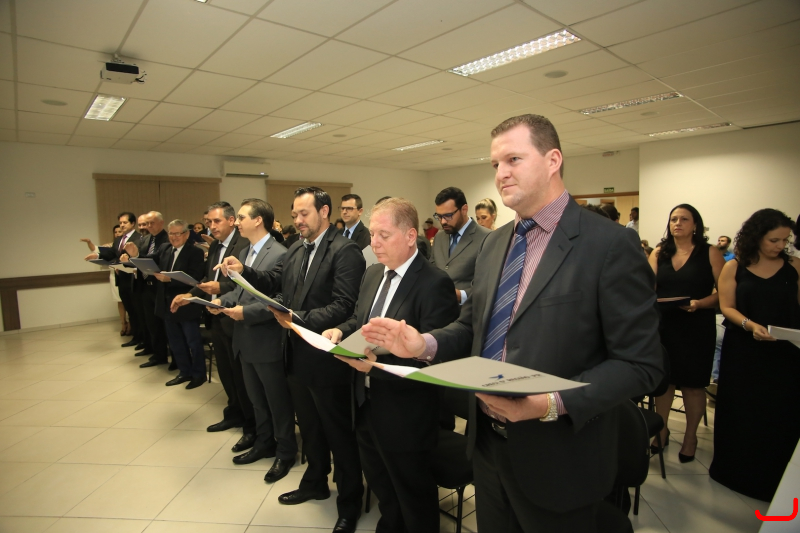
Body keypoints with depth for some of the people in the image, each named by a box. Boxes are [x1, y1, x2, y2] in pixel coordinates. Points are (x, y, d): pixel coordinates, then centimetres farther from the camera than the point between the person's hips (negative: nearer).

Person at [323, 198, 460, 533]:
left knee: (414, 499, 18)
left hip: (404, 415, -7)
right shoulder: (373, 274, 3)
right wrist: (340, 331, -7)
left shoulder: (434, 283, -23)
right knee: (380, 485, 29)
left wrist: (375, 365, -32)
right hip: (367, 403, 8)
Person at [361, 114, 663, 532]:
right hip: (487, 445, 6)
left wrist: (553, 404, -27)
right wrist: (425, 344, -9)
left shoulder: (611, 245, -16)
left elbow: (640, 364, -15)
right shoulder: (494, 243, 5)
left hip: (555, 457, -5)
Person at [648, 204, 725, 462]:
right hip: (663, 325, 3)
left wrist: (699, 303, -22)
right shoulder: (658, 253, 7)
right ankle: (661, 430, 28)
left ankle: (690, 436, 27)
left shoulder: (710, 253, -1)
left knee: (692, 383, 8)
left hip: (697, 327, -2)